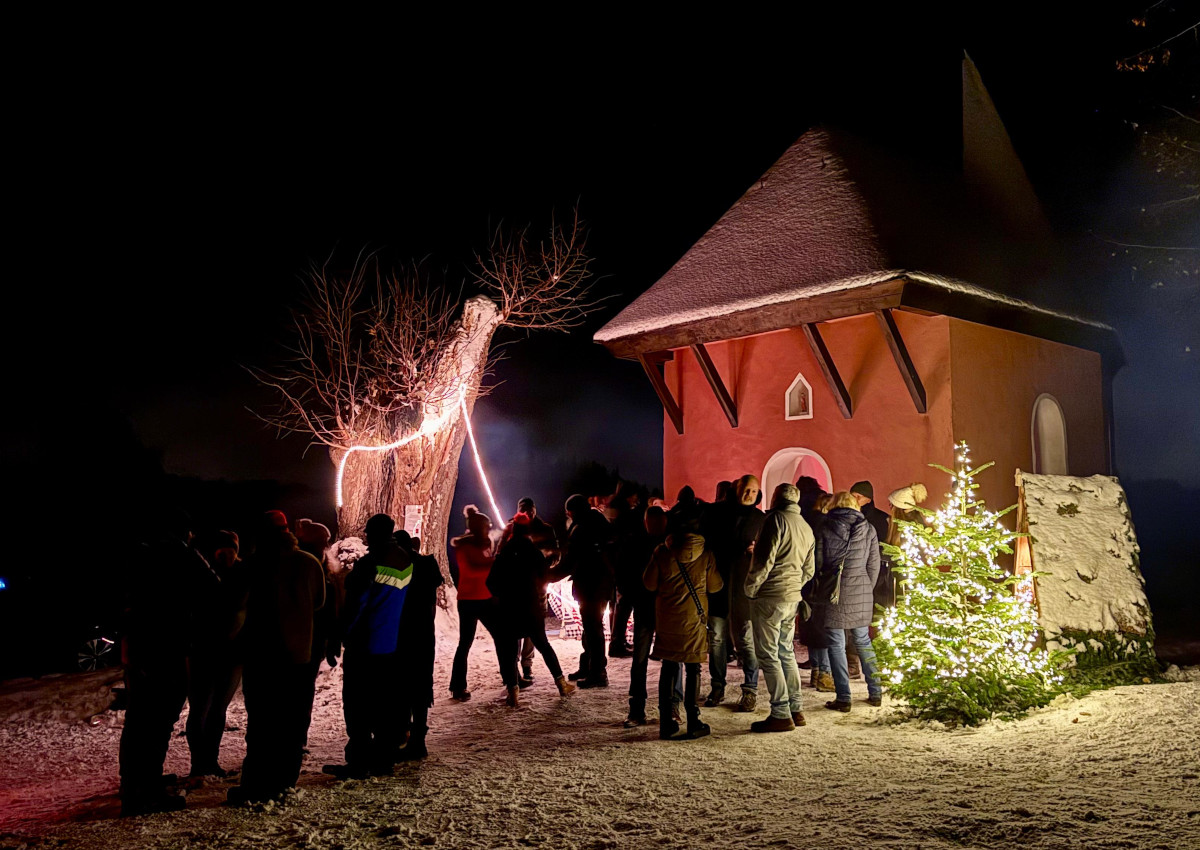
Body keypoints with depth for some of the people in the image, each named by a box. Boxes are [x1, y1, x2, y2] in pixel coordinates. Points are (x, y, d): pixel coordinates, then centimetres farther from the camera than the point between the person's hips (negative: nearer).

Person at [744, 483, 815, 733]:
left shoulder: (776, 519, -10)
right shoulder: (806, 528, 15)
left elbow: (764, 559, -17)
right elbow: (808, 570, 17)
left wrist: (751, 588, -8)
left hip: (769, 597, -8)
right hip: (792, 599, 8)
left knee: (768, 655, -4)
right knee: (786, 652, 16)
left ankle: (781, 715, -5)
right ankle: (796, 710, 18)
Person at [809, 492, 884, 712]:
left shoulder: (826, 527, -4)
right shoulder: (868, 528, 4)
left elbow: (818, 562, -2)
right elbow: (874, 564, 6)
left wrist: (818, 588, 11)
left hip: (833, 593, -3)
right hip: (860, 594, 3)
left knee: (836, 644, 2)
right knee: (863, 640, 17)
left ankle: (843, 698, 1)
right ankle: (875, 692, 22)